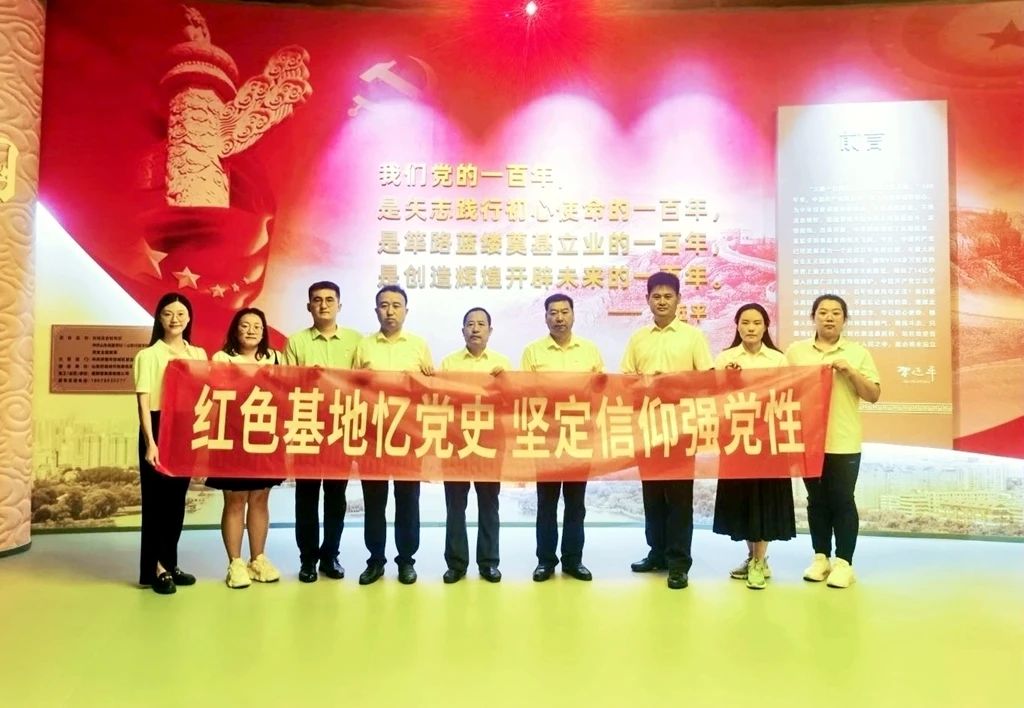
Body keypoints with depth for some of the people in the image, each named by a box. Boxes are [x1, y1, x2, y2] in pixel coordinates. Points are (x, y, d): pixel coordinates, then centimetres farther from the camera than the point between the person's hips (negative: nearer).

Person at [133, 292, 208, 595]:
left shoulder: (198, 354, 10)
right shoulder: (148, 355, -4)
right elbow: (143, 402, -9)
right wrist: (150, 443, -17)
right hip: (159, 430, -5)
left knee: (177, 498, 12)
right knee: (157, 499, 3)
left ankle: (169, 563, 24)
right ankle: (155, 568, 12)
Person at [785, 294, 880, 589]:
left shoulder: (858, 353, 3)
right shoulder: (795, 351, 5)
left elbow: (874, 395, -1)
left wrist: (850, 371, -14)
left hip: (844, 442, -1)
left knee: (842, 501, 2)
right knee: (816, 501, 10)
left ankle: (843, 562, 12)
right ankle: (820, 556, 22)